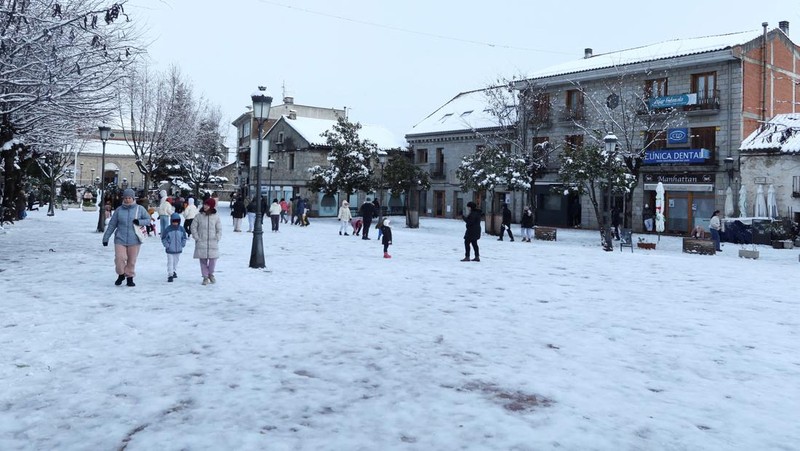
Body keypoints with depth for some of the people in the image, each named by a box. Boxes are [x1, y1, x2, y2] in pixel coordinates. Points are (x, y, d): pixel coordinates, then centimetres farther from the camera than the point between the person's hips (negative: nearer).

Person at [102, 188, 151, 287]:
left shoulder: (140, 209, 1)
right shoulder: (119, 210, 3)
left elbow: (148, 219, 8)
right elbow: (111, 225, 8)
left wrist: (140, 222, -12)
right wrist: (106, 238, 8)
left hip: (134, 240, 0)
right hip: (120, 239, 0)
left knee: (132, 261, 4)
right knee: (119, 258, -10)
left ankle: (130, 277, 22)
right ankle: (121, 275, 16)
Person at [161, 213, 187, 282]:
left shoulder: (181, 229, -1)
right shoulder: (168, 229, -11)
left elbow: (184, 238, 11)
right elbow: (163, 238, -3)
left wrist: (182, 244, 2)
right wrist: (167, 245, -10)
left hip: (178, 250, 3)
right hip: (170, 250, -3)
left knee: (176, 262, 17)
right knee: (170, 262, -3)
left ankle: (174, 272, 36)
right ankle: (170, 275, -1)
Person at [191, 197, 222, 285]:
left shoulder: (216, 217, 3)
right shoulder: (199, 216, 1)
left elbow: (219, 229, 9)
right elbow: (193, 227, 5)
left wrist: (217, 238, -1)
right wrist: (197, 238, -2)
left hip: (213, 243, 0)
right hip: (201, 243, 0)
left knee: (213, 259, -3)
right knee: (203, 260, 2)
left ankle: (211, 274, 23)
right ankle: (205, 277, 15)